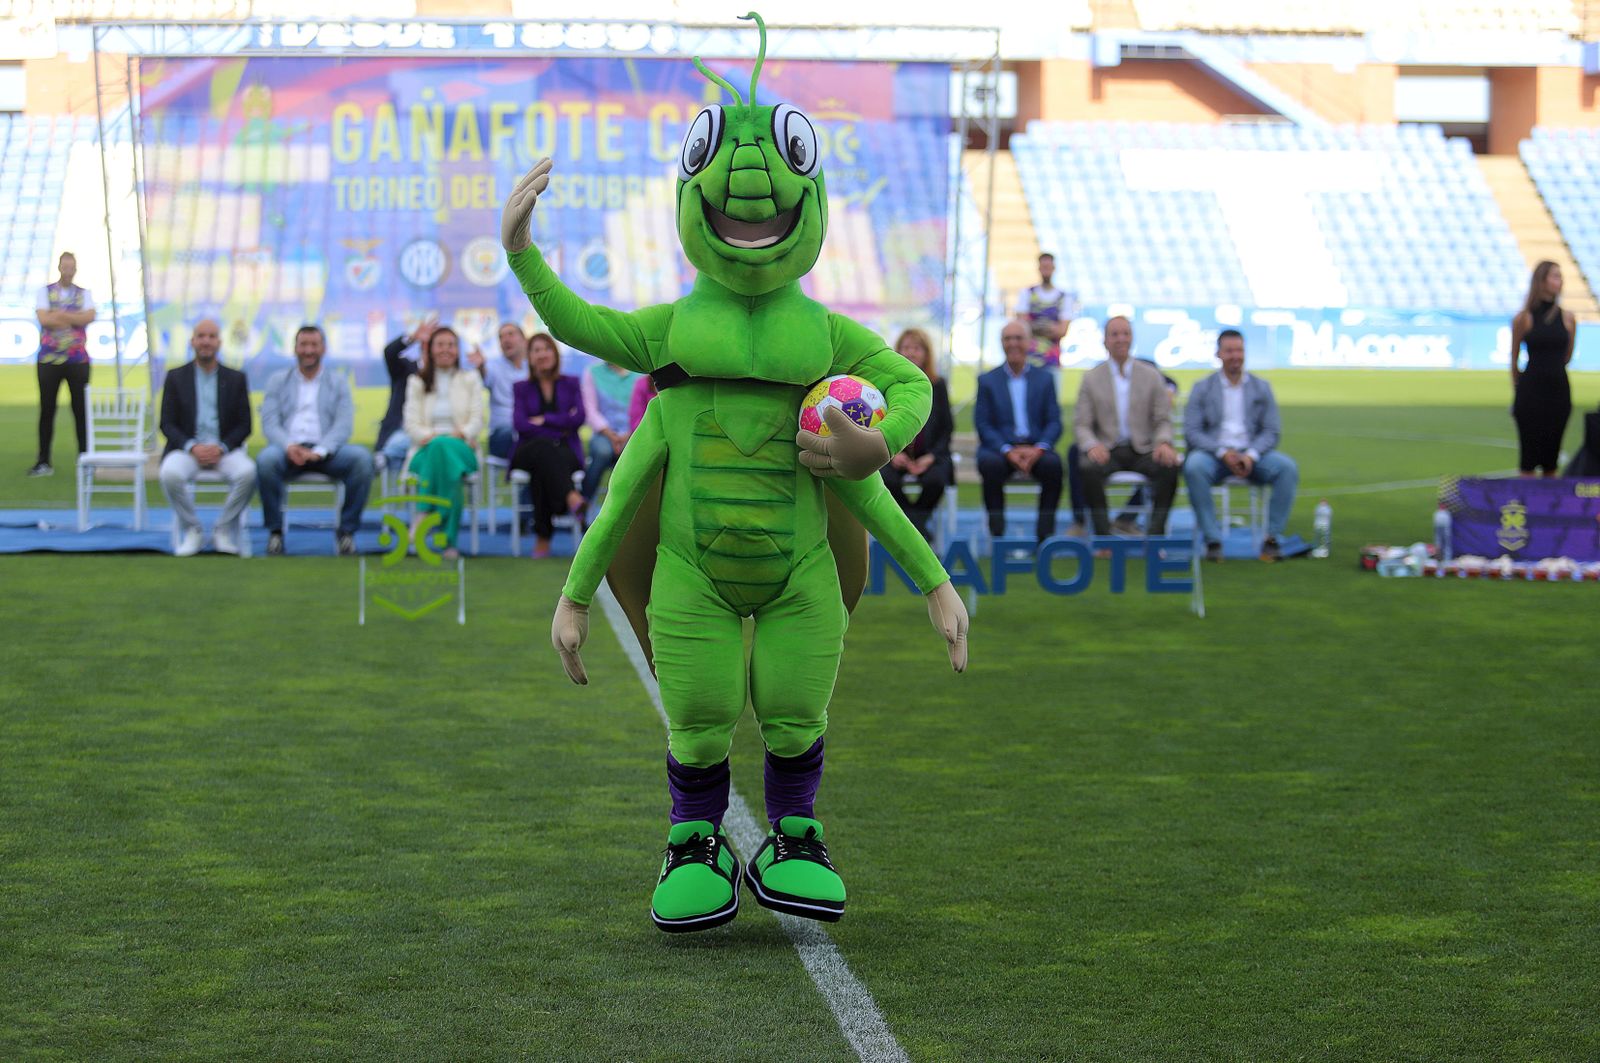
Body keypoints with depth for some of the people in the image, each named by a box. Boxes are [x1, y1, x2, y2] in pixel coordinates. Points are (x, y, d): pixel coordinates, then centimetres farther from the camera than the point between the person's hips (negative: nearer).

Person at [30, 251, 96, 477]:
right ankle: (43, 462, 6)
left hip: (78, 360, 0)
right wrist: (74, 318, -7)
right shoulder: (45, 292, 7)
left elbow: (89, 317, -9)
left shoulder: (84, 294, 10)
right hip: (49, 359, 0)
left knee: (81, 409, -1)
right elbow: (44, 319, -8)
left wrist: (59, 314, -11)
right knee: (46, 410, 1)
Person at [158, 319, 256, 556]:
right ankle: (191, 531, -13)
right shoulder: (176, 377, 9)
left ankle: (224, 532, -12)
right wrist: (192, 447, -15)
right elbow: (167, 424, 4)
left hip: (224, 449, 0)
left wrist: (221, 448, -12)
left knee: (247, 472, -32)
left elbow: (244, 425, 6)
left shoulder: (236, 379, 10)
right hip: (187, 447, 0)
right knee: (171, 473, -34)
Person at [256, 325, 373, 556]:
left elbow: (343, 425, 1)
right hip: (289, 449, 0)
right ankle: (275, 531, -18)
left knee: (362, 457, -31)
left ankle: (346, 530, -18)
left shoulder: (337, 383, 16)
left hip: (325, 451, 0)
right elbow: (269, 423, 4)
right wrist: (289, 446, -18)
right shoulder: (278, 382, 17)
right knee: (265, 460, -36)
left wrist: (319, 451, -18)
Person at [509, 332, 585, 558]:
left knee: (542, 471, -38)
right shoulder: (522, 388, 17)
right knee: (544, 447, -41)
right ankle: (572, 498, -67)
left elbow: (579, 418, 0)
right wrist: (559, 427, -7)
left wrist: (545, 420, -3)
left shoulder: (571, 384, 18)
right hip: (529, 452, -1)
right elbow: (520, 424, -1)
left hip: (565, 450, 1)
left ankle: (543, 538, -54)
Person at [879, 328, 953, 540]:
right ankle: (918, 524, -12)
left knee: (935, 480, -32)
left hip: (929, 456, 0)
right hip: (895, 454, 0)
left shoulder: (938, 386, 9)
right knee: (887, 480, -32)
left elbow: (948, 427, 8)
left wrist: (931, 456, -8)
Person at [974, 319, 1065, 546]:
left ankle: (1045, 533, -24)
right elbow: (983, 425, 2)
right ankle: (997, 533, -27)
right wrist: (1008, 451, -15)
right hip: (999, 448, -1)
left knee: (1053, 464, -32)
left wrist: (1039, 448, -14)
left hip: (1035, 448, 1)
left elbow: (1054, 423, 7)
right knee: (990, 465, -35)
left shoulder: (1044, 379, 14)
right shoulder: (987, 380, 11)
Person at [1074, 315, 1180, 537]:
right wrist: (1092, 445, -19)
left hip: (1142, 449, 1)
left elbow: (1163, 420, 7)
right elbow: (1081, 424, 4)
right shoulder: (1091, 378, 9)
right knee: (1089, 469, -35)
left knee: (1169, 467, -31)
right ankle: (1103, 537, -28)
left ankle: (1155, 536, -24)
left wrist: (1163, 442, -16)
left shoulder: (1151, 375, 10)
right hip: (1107, 450, -1)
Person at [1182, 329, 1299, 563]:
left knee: (1287, 467, -28)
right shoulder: (1203, 388, 8)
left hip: (1252, 454, 2)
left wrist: (1251, 455, -15)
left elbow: (1270, 432, 5)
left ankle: (1271, 538, -22)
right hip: (1214, 454, -1)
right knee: (1194, 467, -36)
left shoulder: (1261, 388, 12)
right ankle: (1212, 540, -31)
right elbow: (1191, 432, -1)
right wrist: (1223, 452, -17)